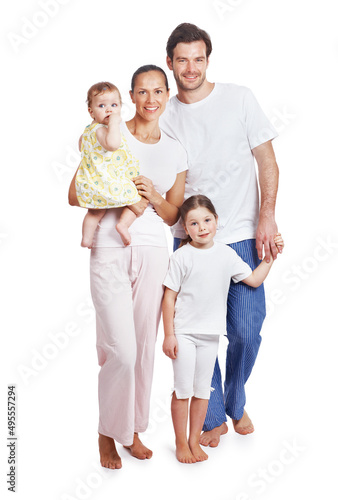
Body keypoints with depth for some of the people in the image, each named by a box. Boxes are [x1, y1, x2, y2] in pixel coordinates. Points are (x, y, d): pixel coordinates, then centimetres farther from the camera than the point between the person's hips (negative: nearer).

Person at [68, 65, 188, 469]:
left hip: (153, 253, 4)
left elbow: (171, 215, 14)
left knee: (144, 347, 9)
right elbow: (75, 195, -1)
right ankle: (108, 434, 16)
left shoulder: (176, 151, 11)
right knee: (121, 351, -7)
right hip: (110, 251, -4)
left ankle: (133, 430, 28)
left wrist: (154, 197, -7)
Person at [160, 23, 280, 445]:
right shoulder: (164, 117, 5)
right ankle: (214, 418, 23)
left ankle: (235, 404, 27)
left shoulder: (239, 99, 1)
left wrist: (267, 218, -9)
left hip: (241, 237, -1)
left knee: (246, 332, -1)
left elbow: (267, 161, 2)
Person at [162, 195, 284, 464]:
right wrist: (168, 335, -8)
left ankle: (194, 441, 23)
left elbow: (254, 280, 12)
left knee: (202, 390, 10)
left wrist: (270, 256, 3)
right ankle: (181, 443, 16)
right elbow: (169, 297, -6)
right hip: (184, 333, -3)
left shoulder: (226, 254, 3)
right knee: (183, 390, 2)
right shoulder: (182, 257, -8)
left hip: (211, 334, 3)